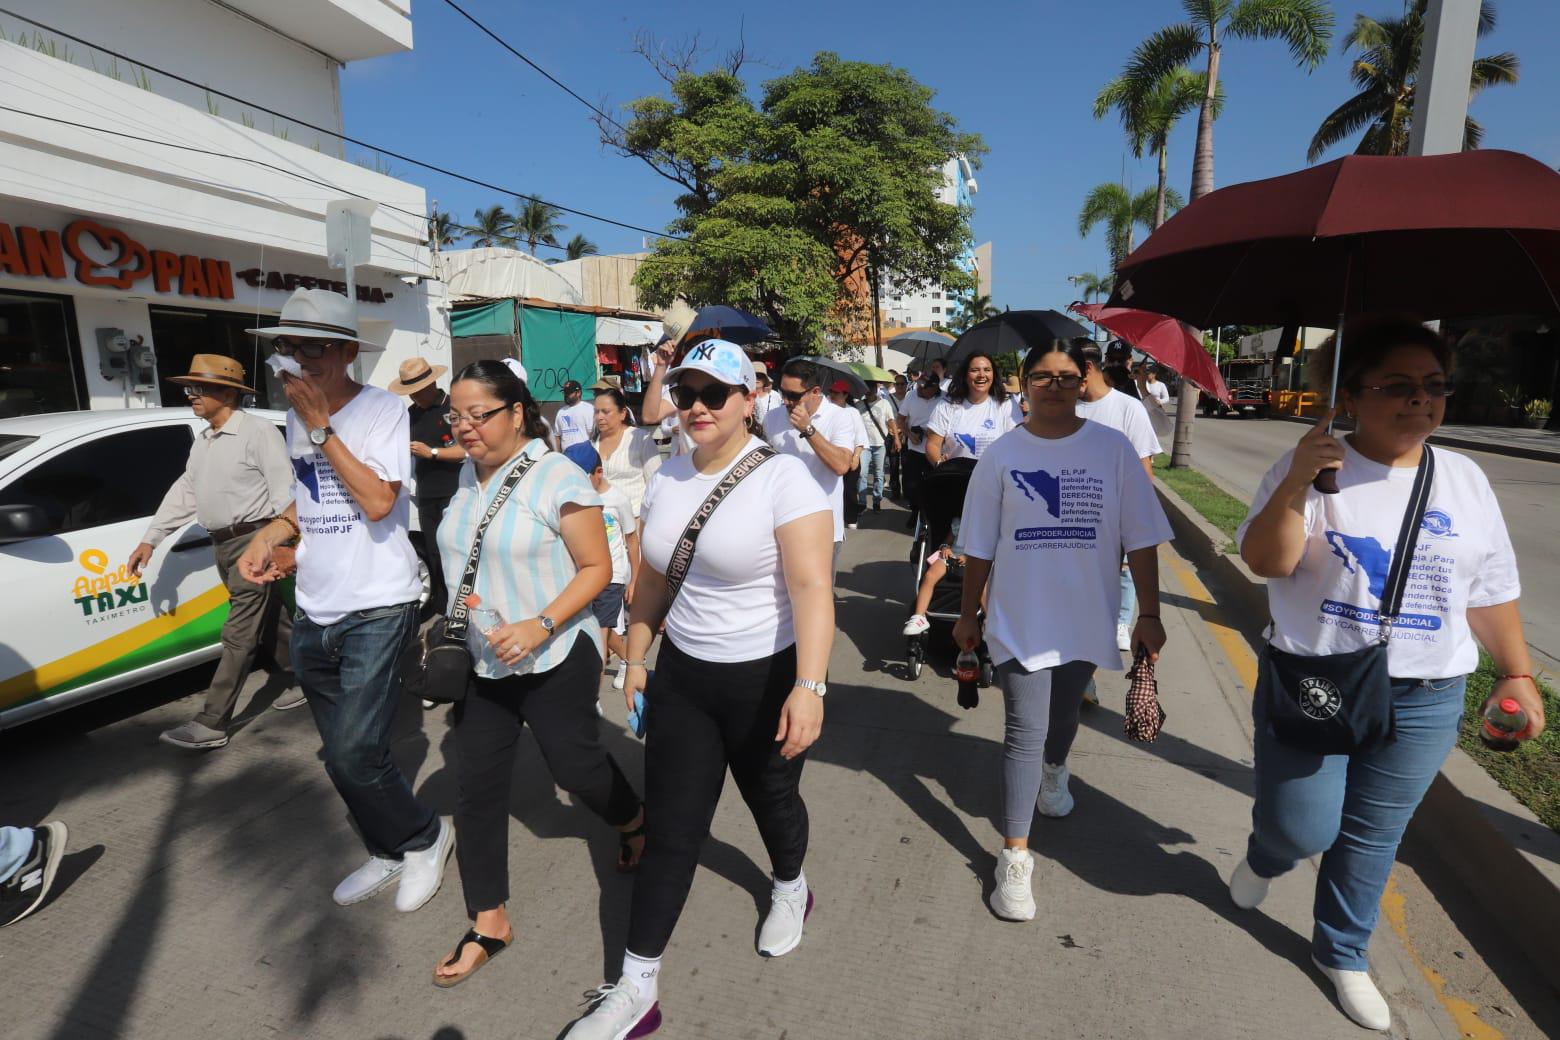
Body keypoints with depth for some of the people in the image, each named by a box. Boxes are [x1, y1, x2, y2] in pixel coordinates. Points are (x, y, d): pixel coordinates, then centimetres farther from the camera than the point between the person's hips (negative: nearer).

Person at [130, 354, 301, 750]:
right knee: (270, 619, 17)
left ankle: (211, 724, -2)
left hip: (254, 542, -9)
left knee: (239, 635, -6)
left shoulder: (259, 432, -13)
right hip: (222, 545, 9)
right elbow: (183, 492, 19)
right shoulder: (202, 441, 15)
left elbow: (285, 492, -17)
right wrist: (151, 539, 15)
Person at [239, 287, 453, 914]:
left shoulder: (385, 410, -11)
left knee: (352, 755, -12)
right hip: (313, 614, 8)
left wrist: (321, 426, -19)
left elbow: (377, 501, -23)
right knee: (344, 756, 15)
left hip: (375, 610, -7)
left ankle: (424, 836, 15)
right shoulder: (298, 416, 10)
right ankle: (390, 854, 34)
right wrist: (269, 534, 4)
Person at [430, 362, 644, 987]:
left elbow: (597, 568, -16)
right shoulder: (468, 476, 6)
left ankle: (633, 823, 40)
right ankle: (488, 923, 24)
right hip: (481, 662, 6)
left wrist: (540, 625, -27)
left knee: (574, 765, 6)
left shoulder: (557, 477, -15)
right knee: (477, 788, 7)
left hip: (554, 660, -6)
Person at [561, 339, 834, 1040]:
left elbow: (812, 587, -24)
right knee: (668, 830, 8)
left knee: (772, 798, 19)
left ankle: (790, 888, 52)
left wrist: (809, 685, -33)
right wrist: (636, 657, 13)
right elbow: (653, 577, 11)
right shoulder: (668, 476, 2)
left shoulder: (783, 477, -17)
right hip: (682, 674, 5)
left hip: (768, 678, -4)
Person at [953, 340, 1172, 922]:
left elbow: (1141, 539, -1)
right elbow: (979, 546, 0)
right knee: (1025, 732, -2)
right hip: (1020, 617, -2)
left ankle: (1051, 771, 55)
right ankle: (1014, 857, 10)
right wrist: (968, 614, 5)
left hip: (1087, 618, 2)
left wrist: (1149, 614, -2)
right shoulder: (1001, 455, -4)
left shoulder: (1112, 449, -4)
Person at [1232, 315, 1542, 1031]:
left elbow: (1491, 592, 12)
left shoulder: (1466, 481, 5)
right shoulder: (1312, 469, -8)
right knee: (1301, 829, -2)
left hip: (1424, 700, 4)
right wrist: (1297, 485, -32)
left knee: (1373, 836, 14)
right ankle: (1265, 855, 36)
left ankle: (1341, 953, 37)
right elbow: (1265, 561, -19)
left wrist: (1516, 674, 13)